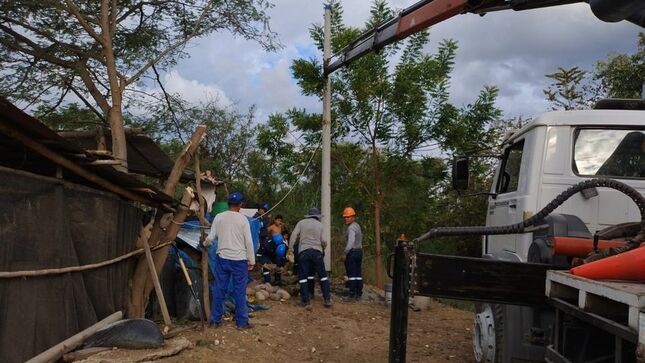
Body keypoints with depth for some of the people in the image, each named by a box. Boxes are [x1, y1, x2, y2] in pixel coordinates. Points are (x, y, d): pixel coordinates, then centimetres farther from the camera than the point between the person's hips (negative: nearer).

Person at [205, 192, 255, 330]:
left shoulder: (219, 217, 0)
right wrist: (251, 260, 1)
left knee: (219, 289, 11)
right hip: (239, 260, -3)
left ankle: (215, 319, 19)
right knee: (240, 292, 4)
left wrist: (204, 243, 26)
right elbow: (248, 241, -7)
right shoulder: (243, 219, -7)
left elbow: (210, 237, 3)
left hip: (222, 258, 3)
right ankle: (242, 322, 10)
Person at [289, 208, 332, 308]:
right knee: (323, 276, 10)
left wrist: (290, 249, -2)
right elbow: (323, 241, 7)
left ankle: (305, 300, 6)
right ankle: (328, 299, 6)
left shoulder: (301, 223, 8)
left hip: (304, 251, -1)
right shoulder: (320, 225, 9)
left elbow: (294, 236, -2)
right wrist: (324, 247, 28)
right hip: (317, 251, 1)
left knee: (302, 276, 6)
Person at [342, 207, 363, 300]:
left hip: (352, 252, -9)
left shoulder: (351, 228, -13)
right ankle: (359, 293, 11)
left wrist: (345, 254, -20)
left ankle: (352, 294, -7)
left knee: (352, 274, -7)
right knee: (358, 274, 8)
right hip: (359, 251, 9)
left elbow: (351, 242, -22)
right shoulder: (357, 226, 16)